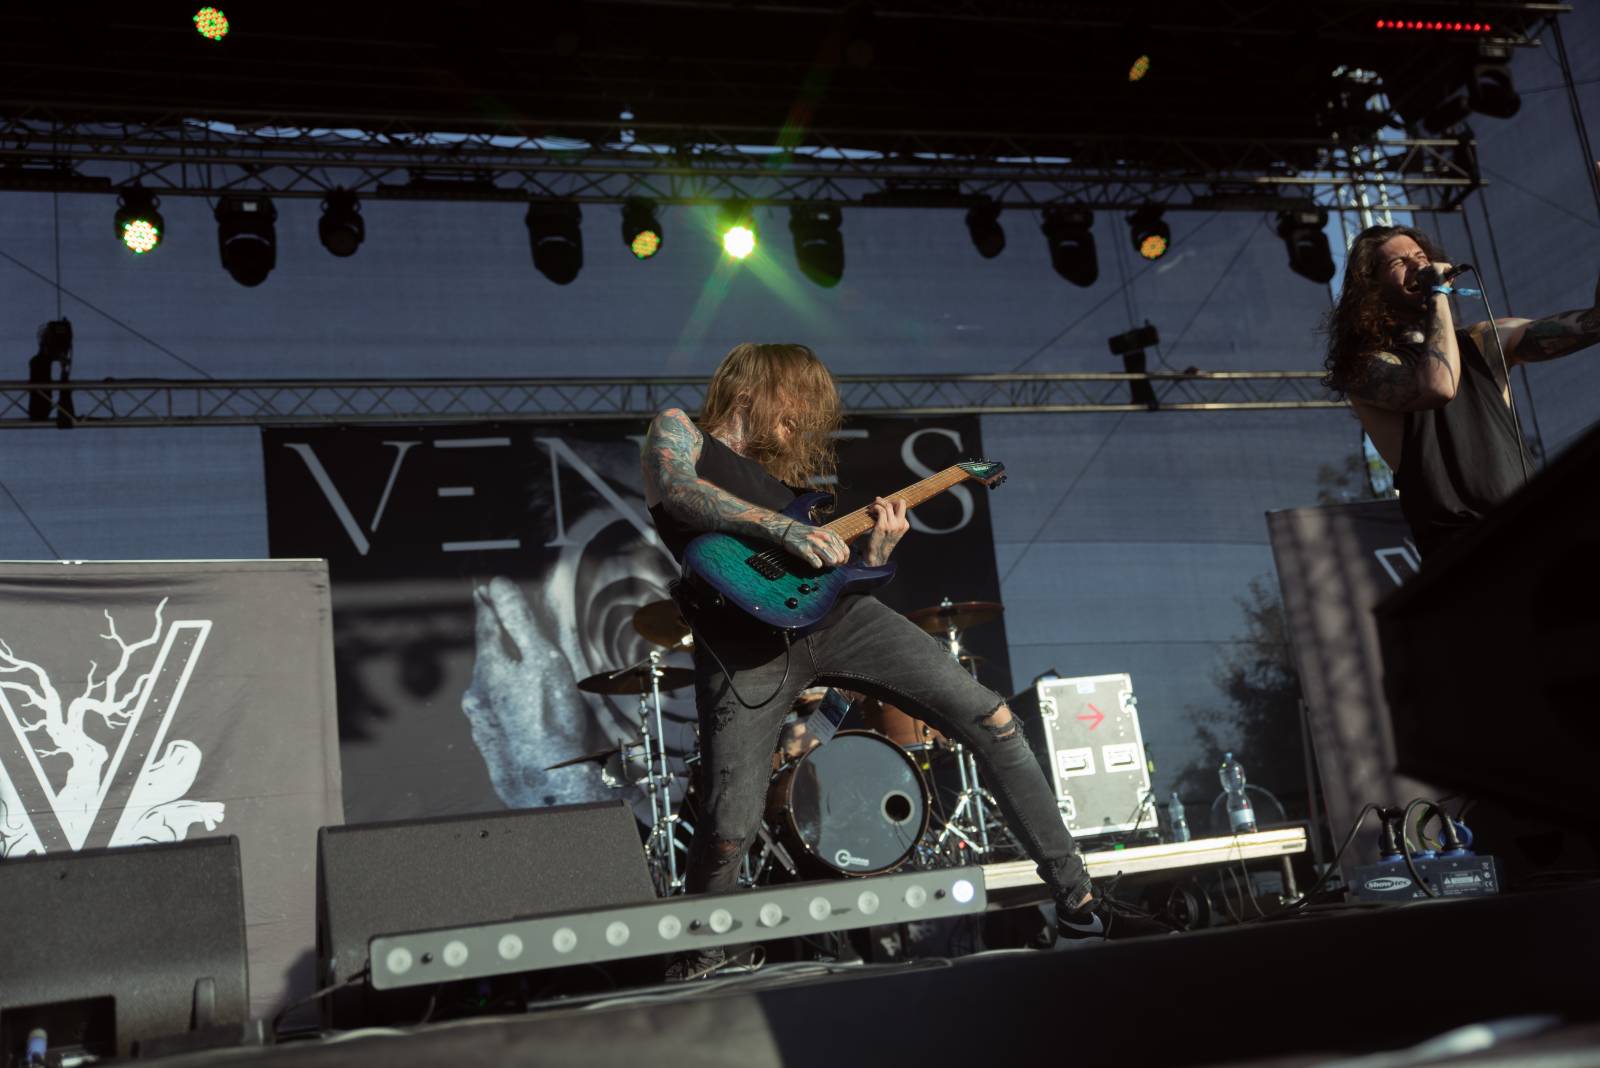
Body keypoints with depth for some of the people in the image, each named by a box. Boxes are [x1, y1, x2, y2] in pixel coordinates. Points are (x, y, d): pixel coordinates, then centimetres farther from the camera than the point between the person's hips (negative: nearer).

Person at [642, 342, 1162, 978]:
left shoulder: (785, 473, 29)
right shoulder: (678, 430, 11)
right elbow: (674, 490, -14)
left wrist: (876, 551, 4)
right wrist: (784, 529, -21)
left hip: (835, 614, 6)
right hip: (746, 637, -6)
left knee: (993, 721, -3)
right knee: (729, 831, -13)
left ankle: (1077, 904, 6)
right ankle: (698, 959, 18)